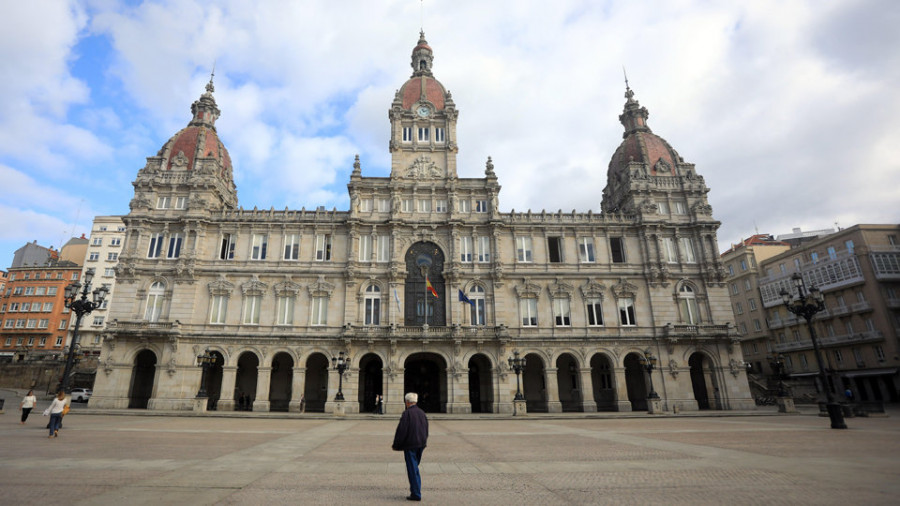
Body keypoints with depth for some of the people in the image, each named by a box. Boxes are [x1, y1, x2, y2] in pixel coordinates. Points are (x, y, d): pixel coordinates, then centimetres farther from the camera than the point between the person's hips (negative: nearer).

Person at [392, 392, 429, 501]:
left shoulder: (407, 413, -14)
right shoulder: (422, 412, 7)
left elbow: (401, 430, -15)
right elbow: (426, 430, 13)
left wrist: (396, 445, -5)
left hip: (410, 445, -7)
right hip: (421, 444, 7)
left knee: (412, 469, 0)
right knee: (415, 468, 19)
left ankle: (416, 494, 3)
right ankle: (416, 490, 23)